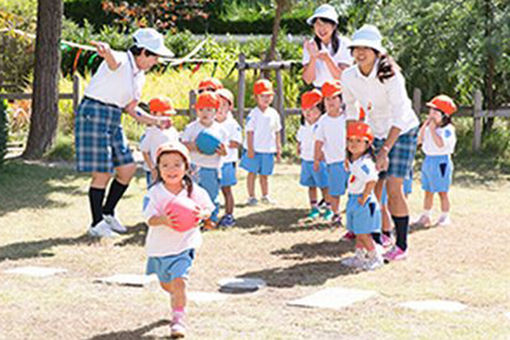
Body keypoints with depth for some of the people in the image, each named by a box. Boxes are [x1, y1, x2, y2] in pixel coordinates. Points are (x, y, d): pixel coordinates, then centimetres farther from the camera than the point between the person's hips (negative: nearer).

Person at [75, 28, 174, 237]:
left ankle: (107, 212, 25)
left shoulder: (139, 76, 13)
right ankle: (96, 224, 7)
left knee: (128, 168, 7)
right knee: (102, 173, -6)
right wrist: (105, 51, -65)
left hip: (113, 119, 9)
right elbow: (112, 59, -41)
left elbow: (130, 110, 21)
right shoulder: (121, 61, -14)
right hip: (94, 114, -9)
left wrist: (156, 122, 15)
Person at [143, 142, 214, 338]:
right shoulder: (155, 193, -13)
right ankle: (178, 299, 53)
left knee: (179, 280, -17)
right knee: (165, 283, 20)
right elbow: (150, 218, -18)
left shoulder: (193, 191, -9)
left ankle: (179, 318, -7)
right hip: (160, 246, 2)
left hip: (184, 245, -2)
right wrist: (163, 220, -40)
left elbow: (207, 208, 2)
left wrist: (201, 214, -22)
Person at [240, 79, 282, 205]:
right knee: (252, 173, 3)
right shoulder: (253, 114, -9)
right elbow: (250, 132, -10)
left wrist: (278, 149, 11)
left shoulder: (274, 114, 6)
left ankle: (265, 196, 25)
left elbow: (277, 132, 12)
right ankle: (251, 197, 10)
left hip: (268, 150, 4)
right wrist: (250, 149, -14)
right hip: (255, 149, -4)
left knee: (264, 174, 14)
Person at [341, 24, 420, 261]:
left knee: (393, 187, -13)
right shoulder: (349, 76, -10)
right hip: (375, 133, 5)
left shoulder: (390, 76, -27)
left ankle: (401, 246, -4)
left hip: (402, 133, -5)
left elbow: (400, 117, -32)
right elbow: (350, 108, 8)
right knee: (372, 188, 1)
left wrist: (385, 150, -38)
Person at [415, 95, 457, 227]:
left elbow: (440, 144, -24)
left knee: (442, 192, 0)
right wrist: (424, 125, -1)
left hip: (441, 161, -7)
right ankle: (425, 216, 19)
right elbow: (419, 140, 6)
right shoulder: (429, 128, 10)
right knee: (428, 191, 12)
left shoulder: (447, 130, -13)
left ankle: (445, 216, 9)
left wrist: (432, 129, -21)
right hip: (428, 160, 7)